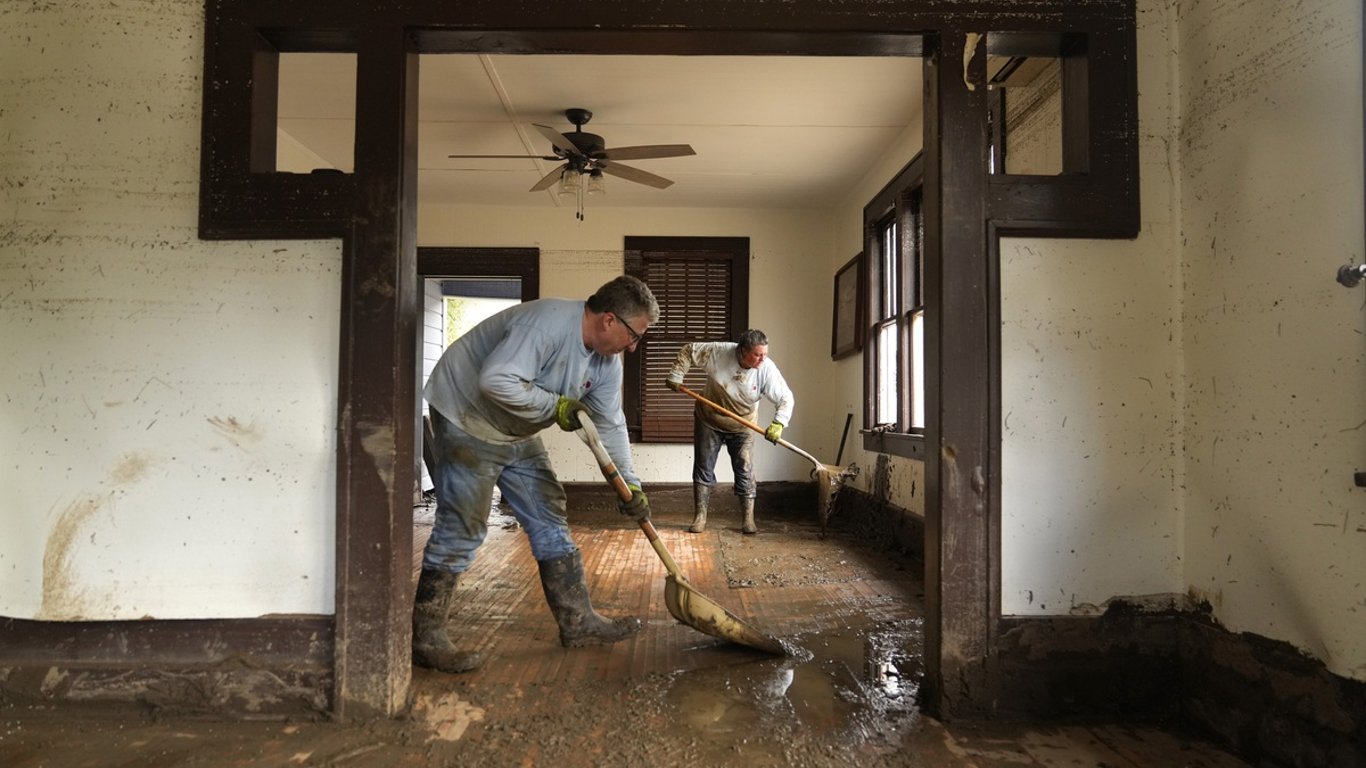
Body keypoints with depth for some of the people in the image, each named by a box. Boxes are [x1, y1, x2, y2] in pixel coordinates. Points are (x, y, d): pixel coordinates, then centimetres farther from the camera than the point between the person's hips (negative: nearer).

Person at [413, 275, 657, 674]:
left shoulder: (607, 362, -1)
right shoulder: (548, 323, -30)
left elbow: (611, 426, 5)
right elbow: (496, 381, -38)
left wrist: (629, 484, 1)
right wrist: (556, 405, -26)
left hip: (515, 434, 9)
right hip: (466, 419, -9)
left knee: (549, 518, 8)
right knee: (461, 531, -6)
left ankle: (578, 621, 17)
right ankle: (425, 638, 9)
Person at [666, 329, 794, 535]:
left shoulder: (767, 369, -23)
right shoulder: (719, 351, -24)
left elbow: (786, 398, -22)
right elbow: (688, 351, -10)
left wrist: (778, 423, -37)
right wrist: (675, 376, -14)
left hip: (742, 427, 0)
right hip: (709, 420, 0)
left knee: (745, 472, 0)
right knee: (703, 469, 4)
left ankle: (749, 519, 11)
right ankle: (700, 517, 14)